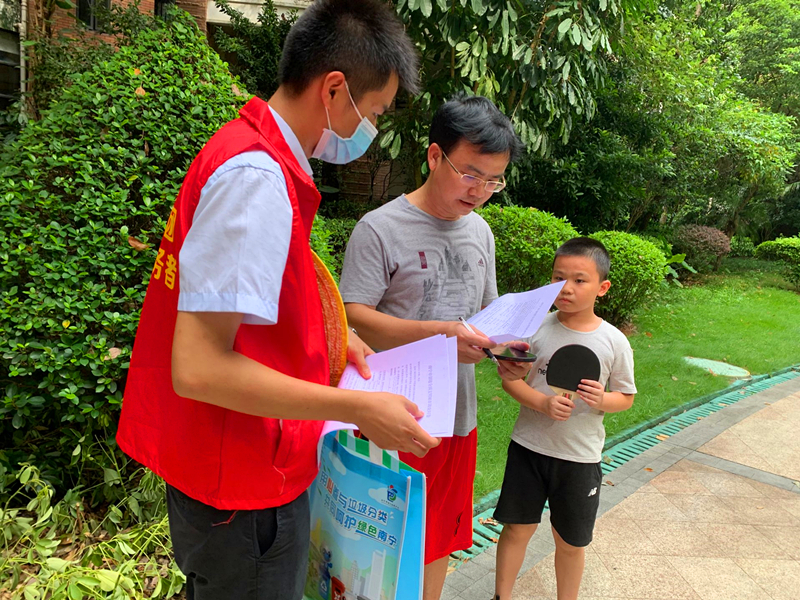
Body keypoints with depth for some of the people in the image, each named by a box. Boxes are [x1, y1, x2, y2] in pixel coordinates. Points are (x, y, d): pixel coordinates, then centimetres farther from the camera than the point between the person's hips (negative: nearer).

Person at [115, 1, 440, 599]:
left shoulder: (253, 150, 6)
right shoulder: (259, 178, -26)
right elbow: (198, 369, -29)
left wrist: (327, 337, 10)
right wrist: (359, 408, -24)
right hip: (242, 494, -9)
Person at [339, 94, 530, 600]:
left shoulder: (480, 231, 9)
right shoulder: (380, 228, -13)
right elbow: (353, 317, -18)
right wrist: (438, 333, -29)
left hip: (459, 415, 6)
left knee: (442, 537, 21)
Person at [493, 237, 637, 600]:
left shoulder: (614, 342, -7)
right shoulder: (536, 327, -9)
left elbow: (626, 397, 3)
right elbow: (510, 379, -5)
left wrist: (602, 400, -20)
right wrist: (544, 404, -22)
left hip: (580, 456, 0)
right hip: (529, 446, 0)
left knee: (570, 542, 15)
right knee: (518, 528, 13)